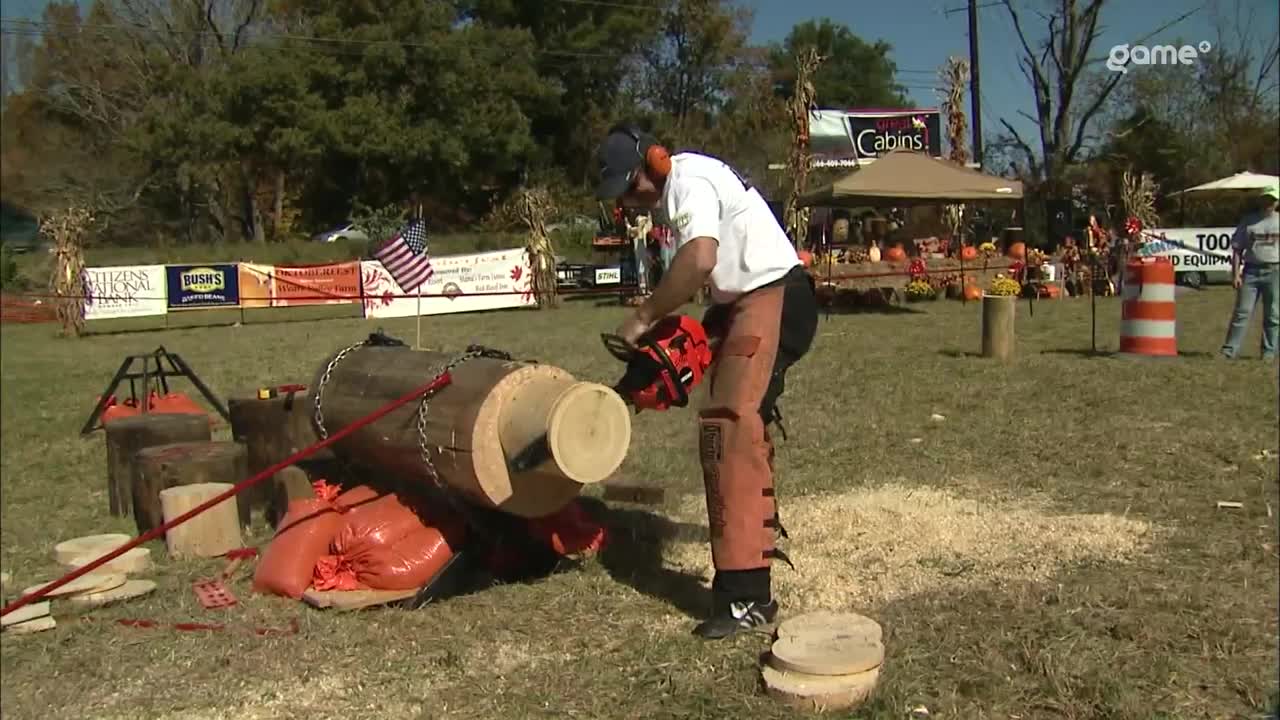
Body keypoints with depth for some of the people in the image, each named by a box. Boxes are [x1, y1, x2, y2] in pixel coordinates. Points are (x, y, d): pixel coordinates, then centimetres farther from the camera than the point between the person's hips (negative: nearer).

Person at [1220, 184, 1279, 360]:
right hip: (1251, 270, 0)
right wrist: (1235, 273, -3)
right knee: (1242, 312, -1)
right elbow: (1237, 249, 5)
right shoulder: (1248, 220, 7)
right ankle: (1230, 349, 0)